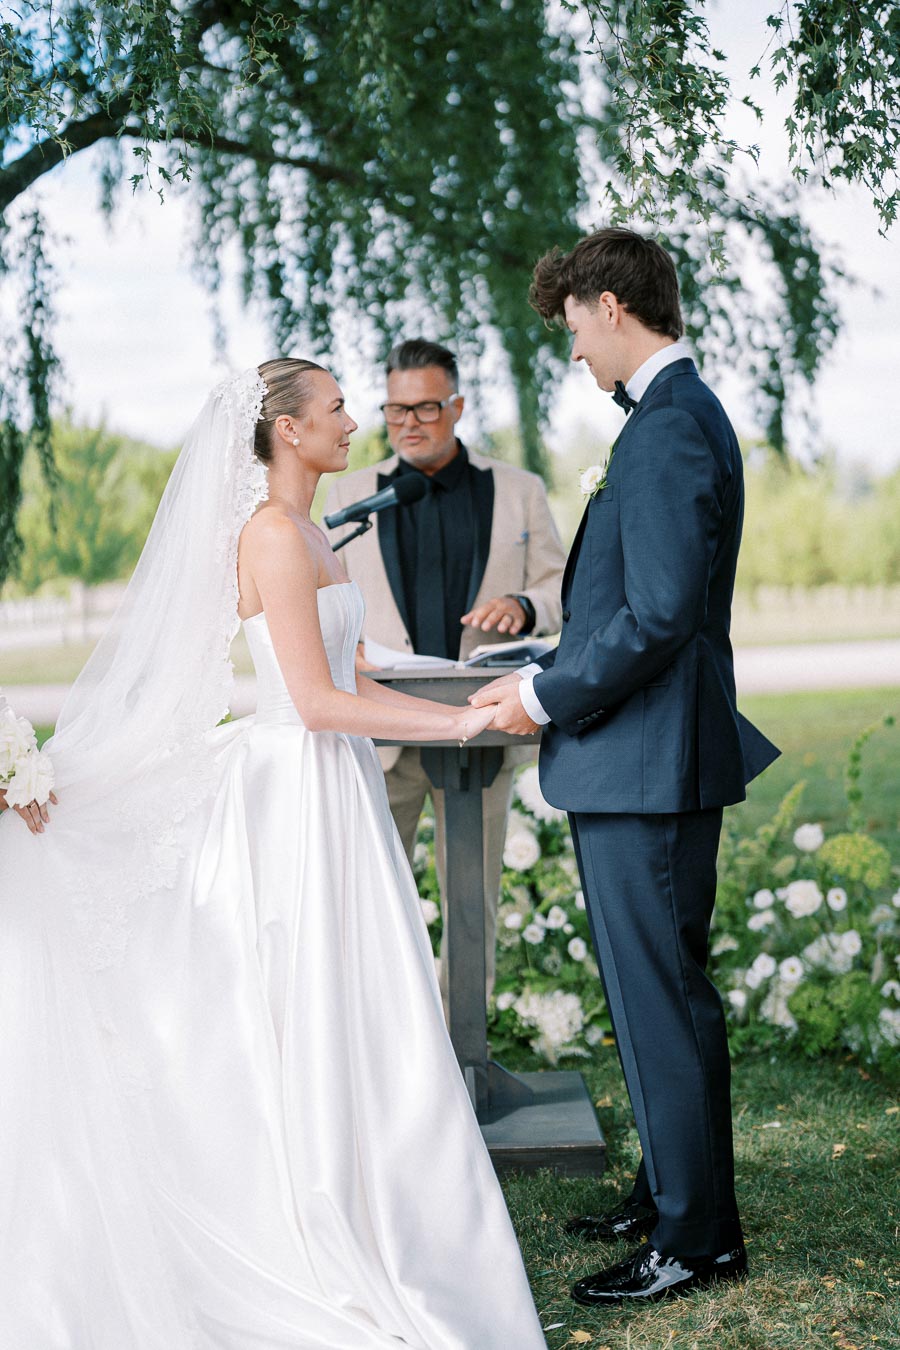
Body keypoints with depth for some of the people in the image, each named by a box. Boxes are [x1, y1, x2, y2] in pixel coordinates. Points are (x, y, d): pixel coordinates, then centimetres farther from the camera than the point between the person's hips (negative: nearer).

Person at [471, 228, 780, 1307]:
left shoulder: (667, 429, -18)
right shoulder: (680, 415, 15)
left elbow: (659, 617, -24)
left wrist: (545, 694, -13)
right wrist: (548, 668, 13)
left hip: (645, 767, -11)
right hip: (652, 763, 11)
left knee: (662, 997, 0)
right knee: (658, 988, 20)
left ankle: (698, 1239, 14)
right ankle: (672, 1191, 35)